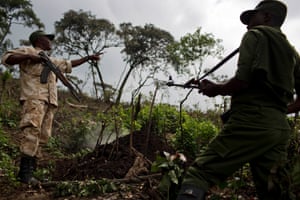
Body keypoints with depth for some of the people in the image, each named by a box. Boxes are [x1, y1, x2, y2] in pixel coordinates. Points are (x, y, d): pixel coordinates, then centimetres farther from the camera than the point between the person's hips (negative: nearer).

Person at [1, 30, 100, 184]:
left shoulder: (52, 61, 33)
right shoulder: (28, 50, 13)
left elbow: (69, 64, 42)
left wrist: (88, 58, 40)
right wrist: (29, 56, -10)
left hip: (50, 102, 8)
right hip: (33, 98, -7)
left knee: (43, 136, -2)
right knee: (32, 131, -23)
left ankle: (27, 171, -3)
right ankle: (26, 171, -28)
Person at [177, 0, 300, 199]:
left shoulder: (256, 35, 4)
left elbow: (243, 80, -11)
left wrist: (215, 89, 5)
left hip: (251, 122, -8)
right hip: (280, 129, 8)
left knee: (198, 173, -13)